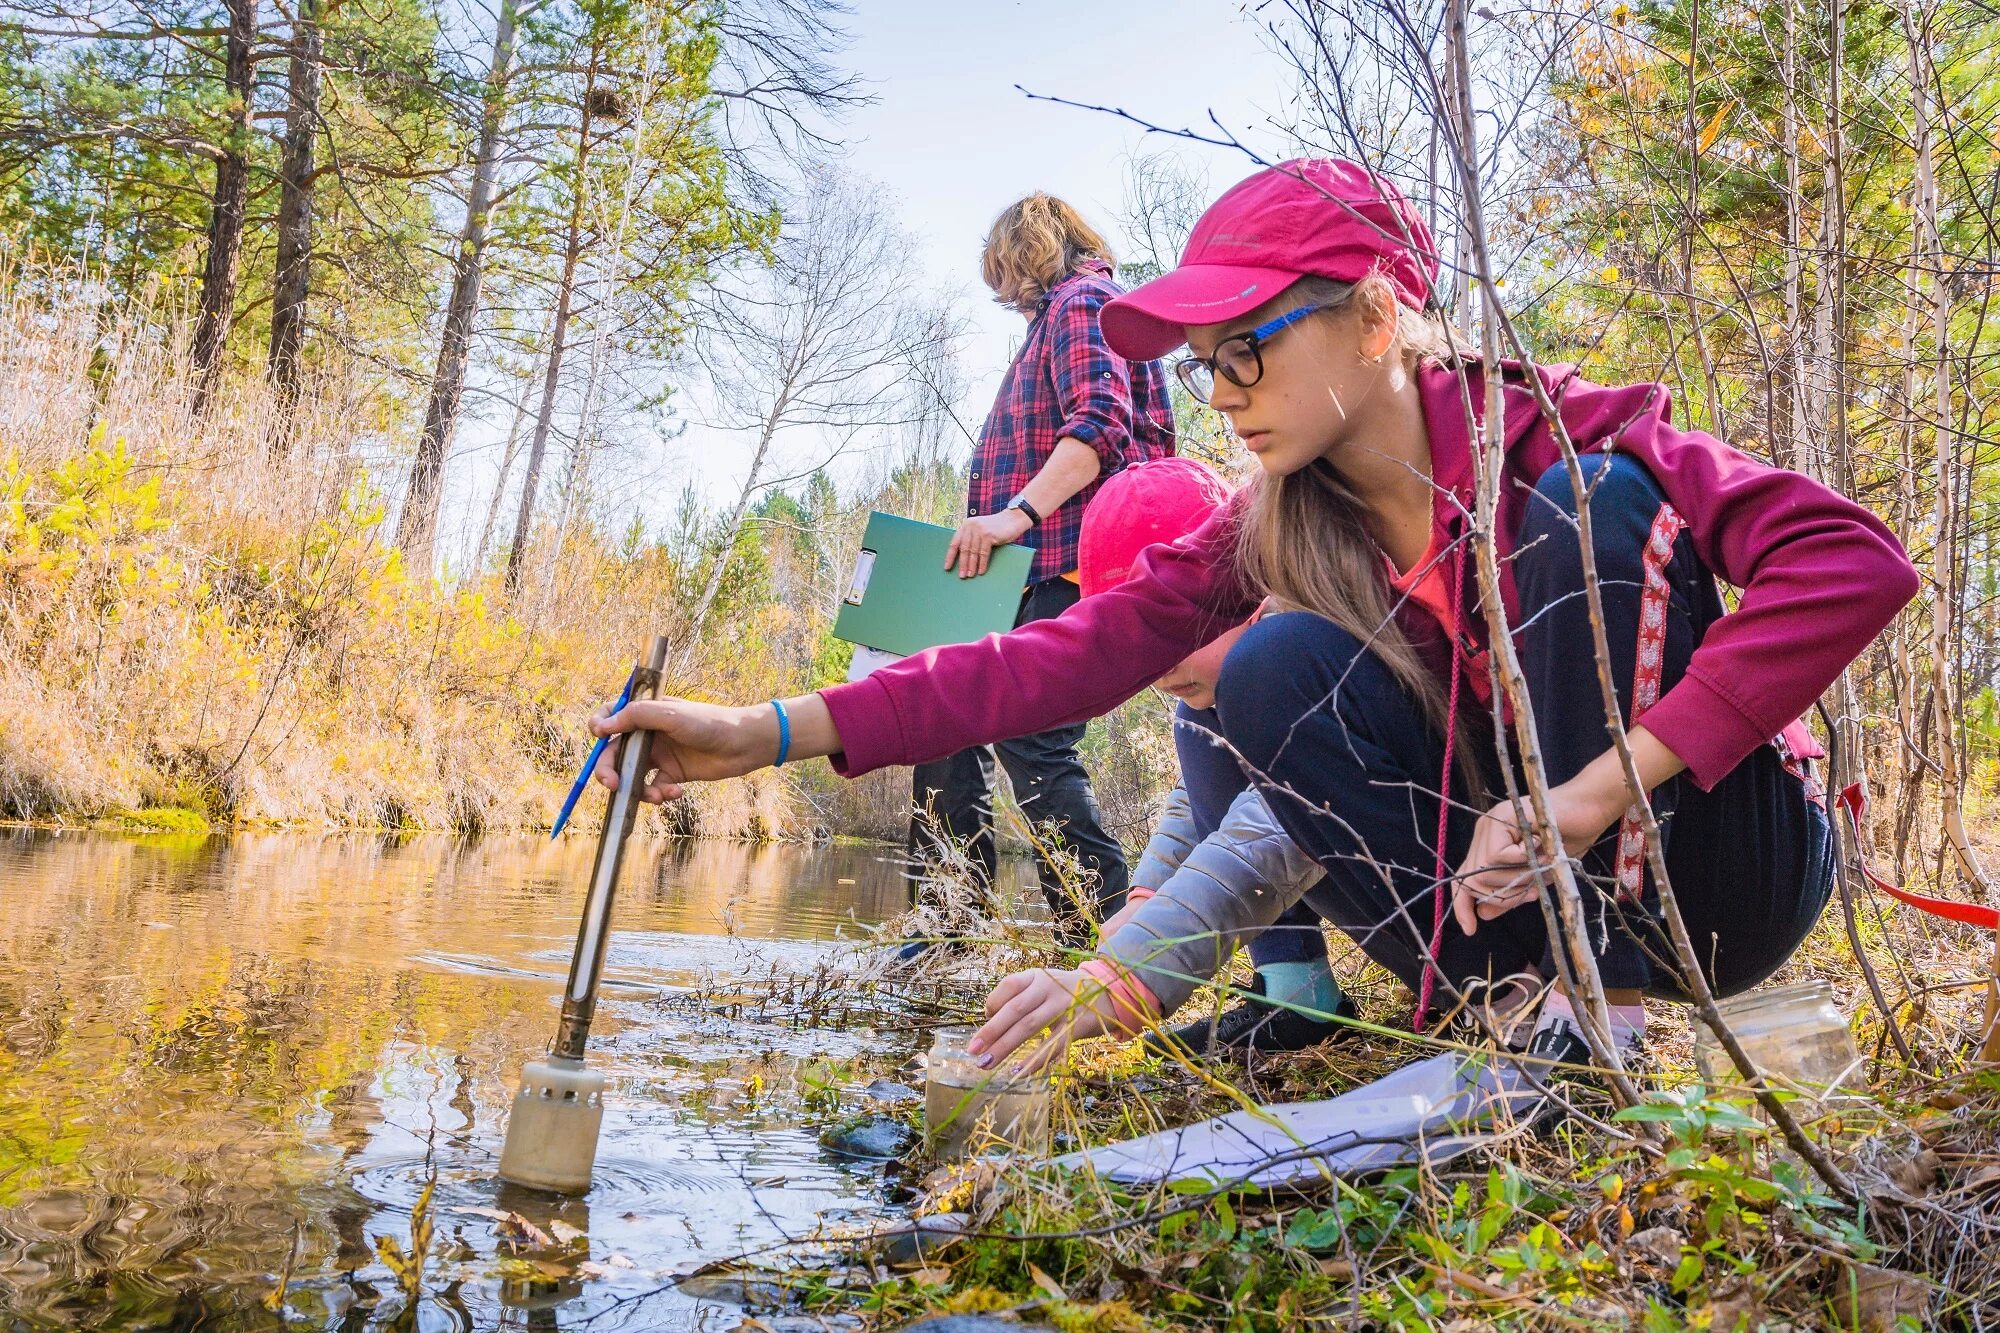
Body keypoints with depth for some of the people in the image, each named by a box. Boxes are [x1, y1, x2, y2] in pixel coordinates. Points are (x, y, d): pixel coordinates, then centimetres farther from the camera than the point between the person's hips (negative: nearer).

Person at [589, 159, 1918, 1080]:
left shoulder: (1559, 432, -18)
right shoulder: (1277, 526, -3)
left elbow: (1854, 559, -30)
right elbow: (1081, 648, -15)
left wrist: (1594, 792, -36)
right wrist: (776, 731, -24)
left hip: (1720, 856, -3)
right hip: (1510, 875, 4)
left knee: (1590, 503, -26)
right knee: (1280, 665, -19)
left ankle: (1607, 1001, -22)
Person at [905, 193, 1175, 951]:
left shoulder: (1081, 302, -2)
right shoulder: (1055, 320, 28)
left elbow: (1100, 424, -19)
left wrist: (1017, 512, -28)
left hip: (1061, 571, -11)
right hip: (1024, 579, 11)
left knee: (1030, 739, -17)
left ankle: (1101, 931, -11)